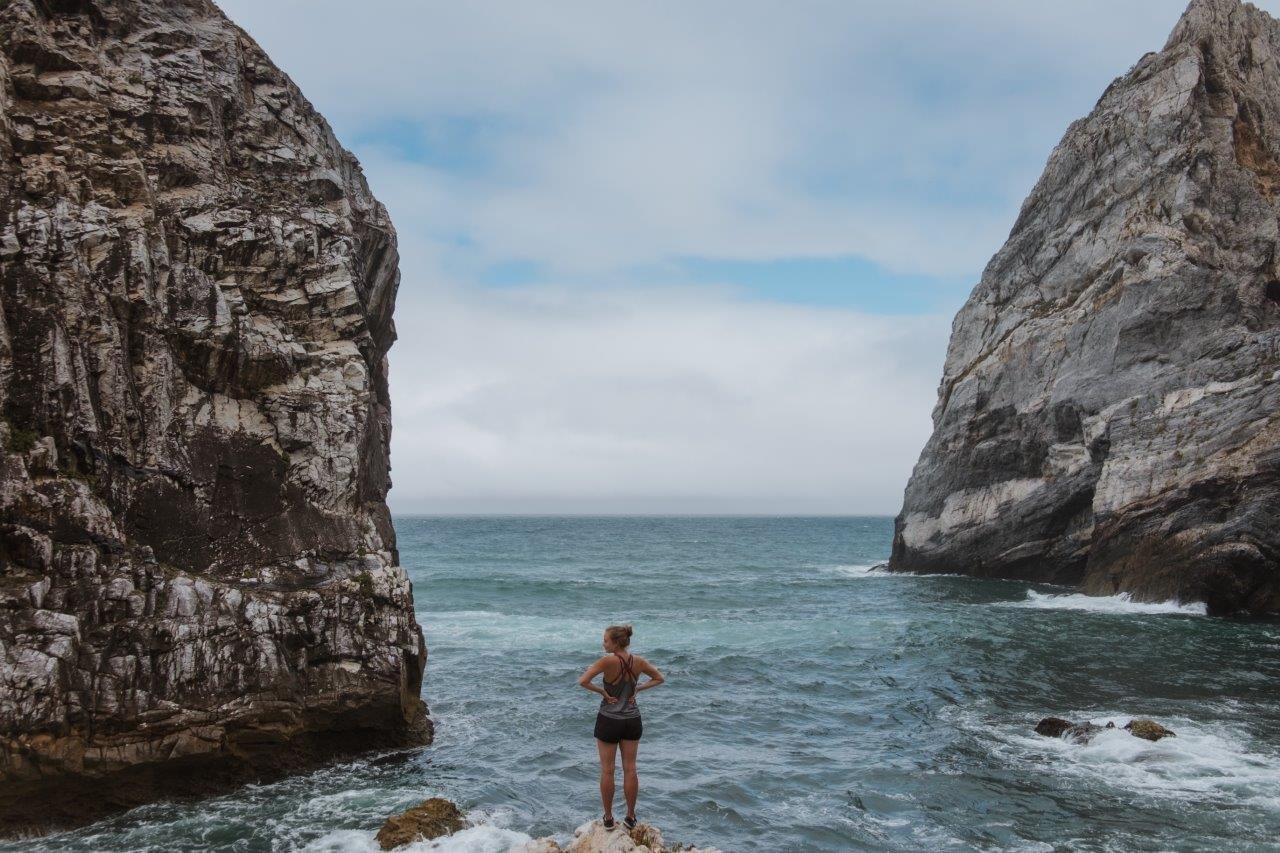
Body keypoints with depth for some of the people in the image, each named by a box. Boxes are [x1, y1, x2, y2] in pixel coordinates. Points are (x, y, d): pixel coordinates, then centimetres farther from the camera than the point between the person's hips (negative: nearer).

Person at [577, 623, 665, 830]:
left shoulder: (608, 661, -20)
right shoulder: (638, 661, -4)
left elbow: (583, 681, -27)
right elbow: (658, 678, 11)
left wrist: (602, 692, -13)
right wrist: (638, 688, 3)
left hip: (609, 720, -4)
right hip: (632, 720, 4)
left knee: (607, 770, 9)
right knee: (630, 769, 13)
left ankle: (608, 818, 17)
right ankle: (631, 817, 20)